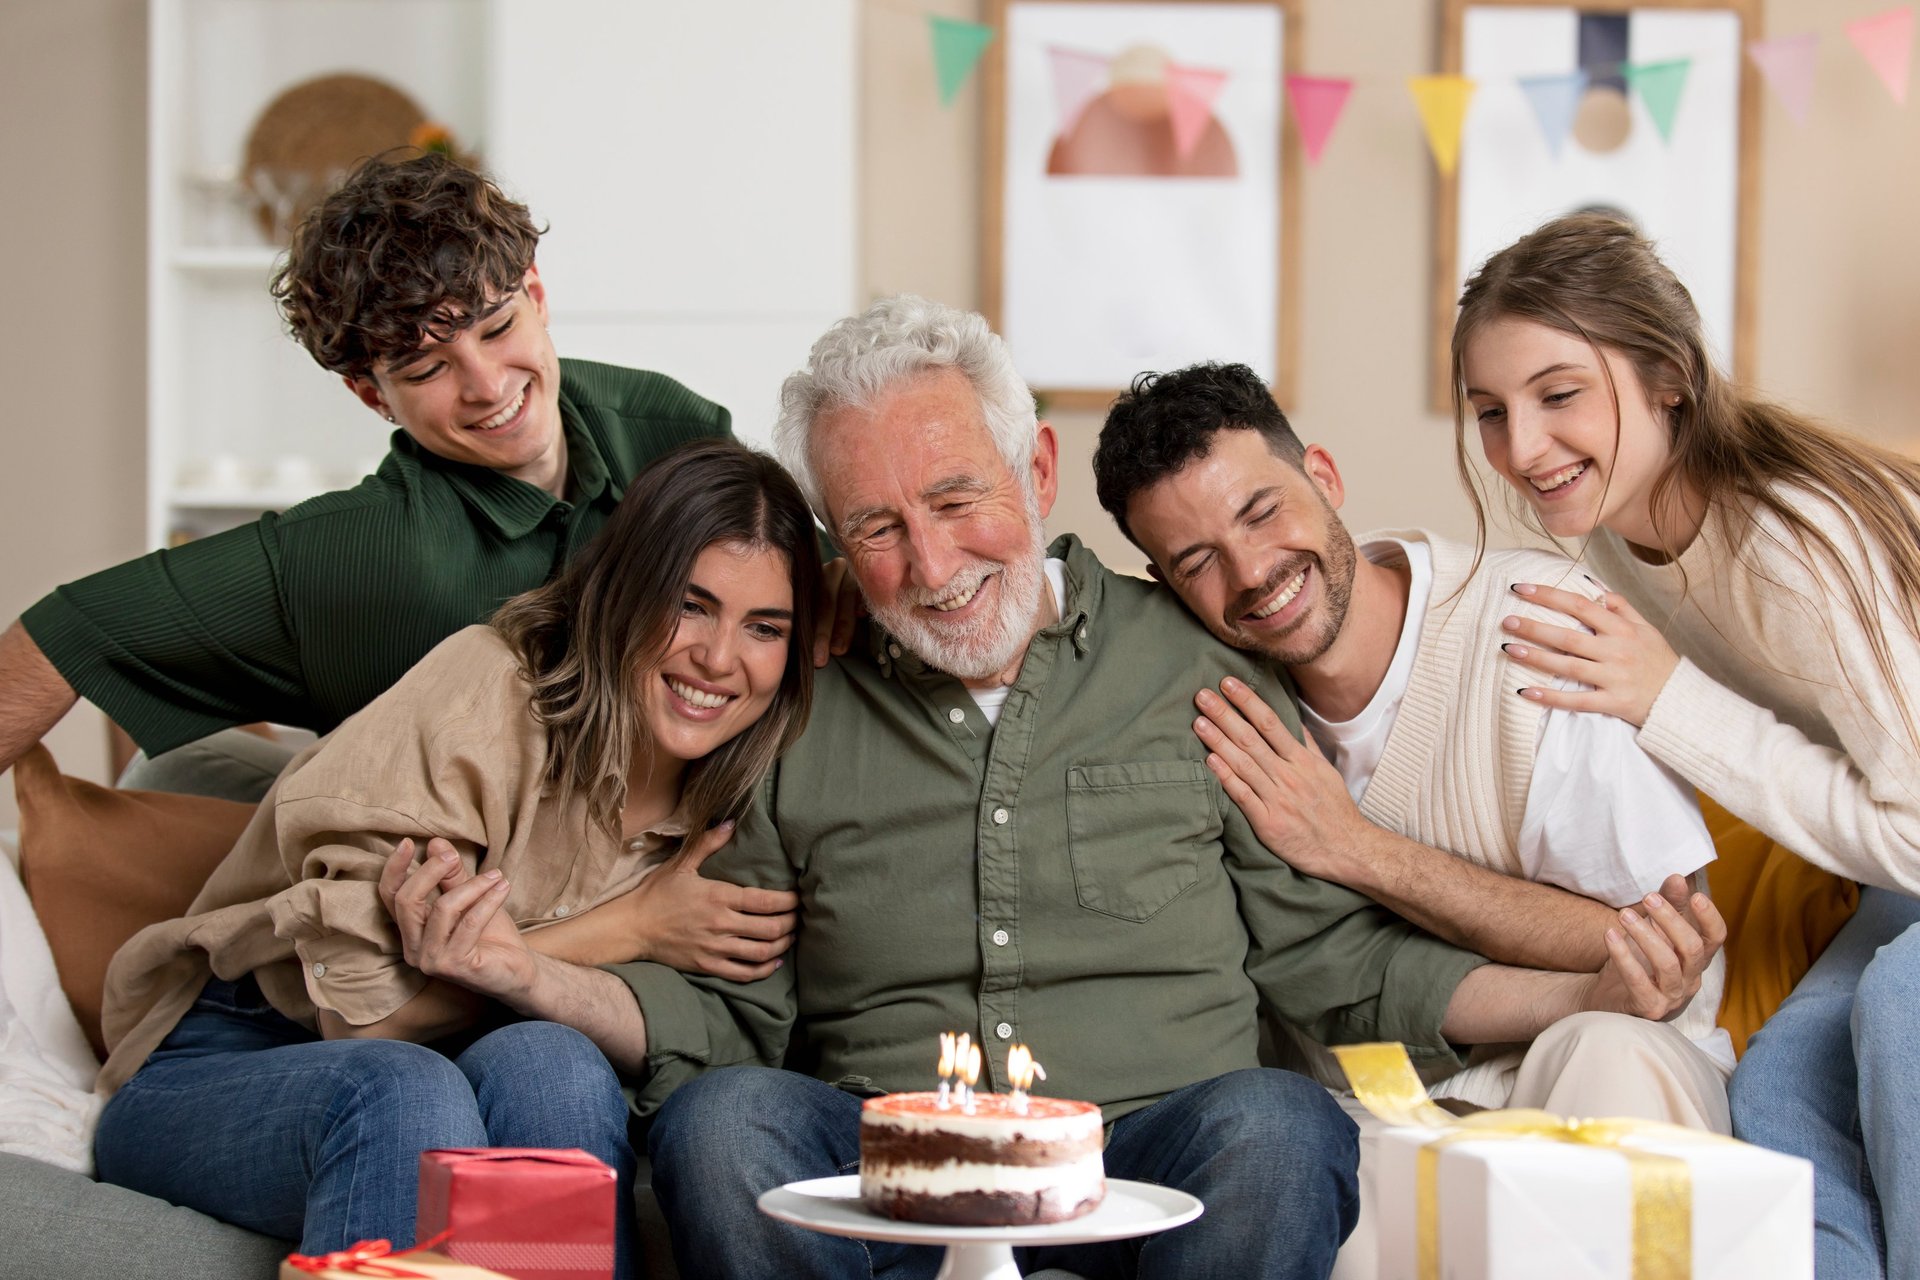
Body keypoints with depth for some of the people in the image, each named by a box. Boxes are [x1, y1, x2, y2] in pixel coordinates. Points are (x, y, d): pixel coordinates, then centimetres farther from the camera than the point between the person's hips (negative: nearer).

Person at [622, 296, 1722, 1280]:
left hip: (1157, 1159, 0)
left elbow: (1327, 949, 12)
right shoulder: (799, 716, 13)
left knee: (1274, 1122, -33)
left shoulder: (1197, 670, 11)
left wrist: (1579, 997, -1)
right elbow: (732, 1008, 12)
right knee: (721, 1118, -30)